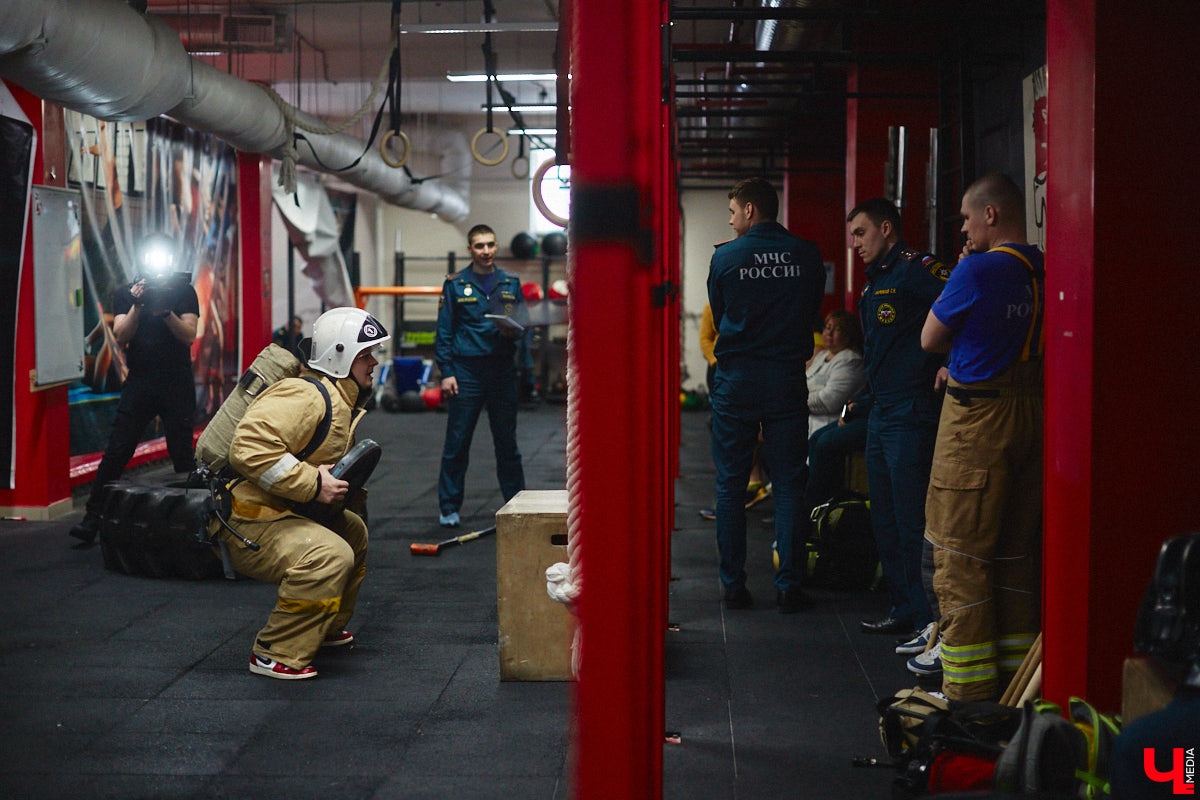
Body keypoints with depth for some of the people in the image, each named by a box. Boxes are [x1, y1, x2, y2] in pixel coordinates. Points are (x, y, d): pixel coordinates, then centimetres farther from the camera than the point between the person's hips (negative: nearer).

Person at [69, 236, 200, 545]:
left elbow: (189, 336, -4)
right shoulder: (125, 294, 10)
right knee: (116, 452, -5)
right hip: (139, 382, 1)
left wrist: (164, 310, -20)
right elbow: (121, 336, -2)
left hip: (177, 384, -1)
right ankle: (91, 520, -5)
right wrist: (137, 305, -16)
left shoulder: (184, 291, 6)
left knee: (182, 456, -1)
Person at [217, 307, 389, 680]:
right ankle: (275, 655, -21)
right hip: (245, 522, -11)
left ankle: (325, 628, 36)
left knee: (353, 531, 25)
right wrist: (313, 484, -29)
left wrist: (345, 488, 10)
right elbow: (249, 448, -33)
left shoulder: (342, 401, 15)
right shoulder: (306, 396, -20)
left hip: (281, 514, 11)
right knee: (329, 554, -31)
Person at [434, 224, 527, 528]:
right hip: (466, 371, -2)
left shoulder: (511, 283, 10)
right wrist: (446, 372, -6)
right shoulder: (455, 284, 4)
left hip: (502, 370, 2)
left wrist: (513, 330, -11)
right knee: (457, 443, -1)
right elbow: (443, 332, 2)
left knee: (507, 442, 7)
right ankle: (449, 507, 7)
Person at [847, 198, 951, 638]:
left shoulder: (915, 269, -12)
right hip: (881, 414, 10)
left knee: (912, 521, -7)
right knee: (885, 519, 14)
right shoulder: (876, 281, 19)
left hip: (911, 415, -10)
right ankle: (905, 610, 23)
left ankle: (930, 621, -1)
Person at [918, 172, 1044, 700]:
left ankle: (969, 688, 2)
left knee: (960, 556, -1)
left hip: (978, 419, -8)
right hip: (1033, 413, 8)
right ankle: (1015, 673, 23)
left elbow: (930, 339, -2)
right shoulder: (1044, 271, 6)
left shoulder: (978, 270, -15)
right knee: (1015, 553, 16)